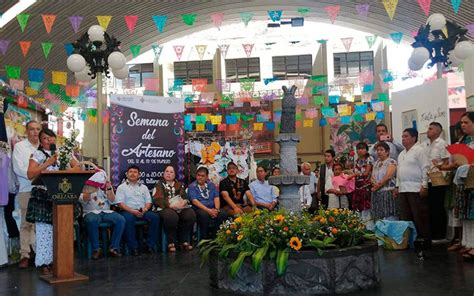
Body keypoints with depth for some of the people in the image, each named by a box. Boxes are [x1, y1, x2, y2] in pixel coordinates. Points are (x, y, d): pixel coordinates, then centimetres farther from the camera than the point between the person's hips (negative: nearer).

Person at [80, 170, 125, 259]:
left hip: (106, 212, 4)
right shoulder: (87, 185, 4)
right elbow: (83, 200, -10)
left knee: (121, 219, -23)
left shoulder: (107, 185, 15)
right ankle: (96, 249, -25)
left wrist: (109, 189, -7)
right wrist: (90, 190, -20)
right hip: (91, 212, -4)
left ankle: (114, 248, -17)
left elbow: (112, 201, 6)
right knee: (92, 221, -39)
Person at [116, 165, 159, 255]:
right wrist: (132, 211, -16)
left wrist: (145, 209, -8)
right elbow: (120, 203, -1)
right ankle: (133, 247, -30)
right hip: (128, 211, -3)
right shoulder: (121, 187, 11)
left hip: (143, 211, 3)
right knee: (129, 219, -39)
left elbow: (148, 201, 15)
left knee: (155, 217, -26)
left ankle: (150, 246, -22)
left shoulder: (144, 187, 23)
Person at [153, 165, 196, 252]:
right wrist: (171, 205, -18)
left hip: (180, 208, 4)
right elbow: (158, 200, -5)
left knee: (191, 214, -26)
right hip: (165, 208, -4)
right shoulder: (159, 184, 10)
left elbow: (184, 196, 11)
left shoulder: (179, 185, 23)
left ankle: (185, 241, -17)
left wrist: (183, 202, -14)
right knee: (171, 216, -38)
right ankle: (171, 242, -23)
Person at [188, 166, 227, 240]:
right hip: (199, 209, -4)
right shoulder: (192, 186, 4)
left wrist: (216, 209, -14)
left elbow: (216, 198, 7)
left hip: (212, 209, 4)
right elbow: (194, 201, -9)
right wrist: (208, 210, -19)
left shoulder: (211, 185, 17)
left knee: (223, 214, -25)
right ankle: (204, 238, -22)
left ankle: (214, 236, -14)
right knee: (204, 214, -37)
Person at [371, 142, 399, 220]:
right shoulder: (376, 163, 20)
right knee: (378, 219, 4)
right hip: (376, 194, 7)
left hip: (388, 193, -6)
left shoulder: (391, 162, -1)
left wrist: (378, 185, -8)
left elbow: (388, 176, -12)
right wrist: (375, 184, -8)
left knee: (389, 218, -11)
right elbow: (372, 177, 13)